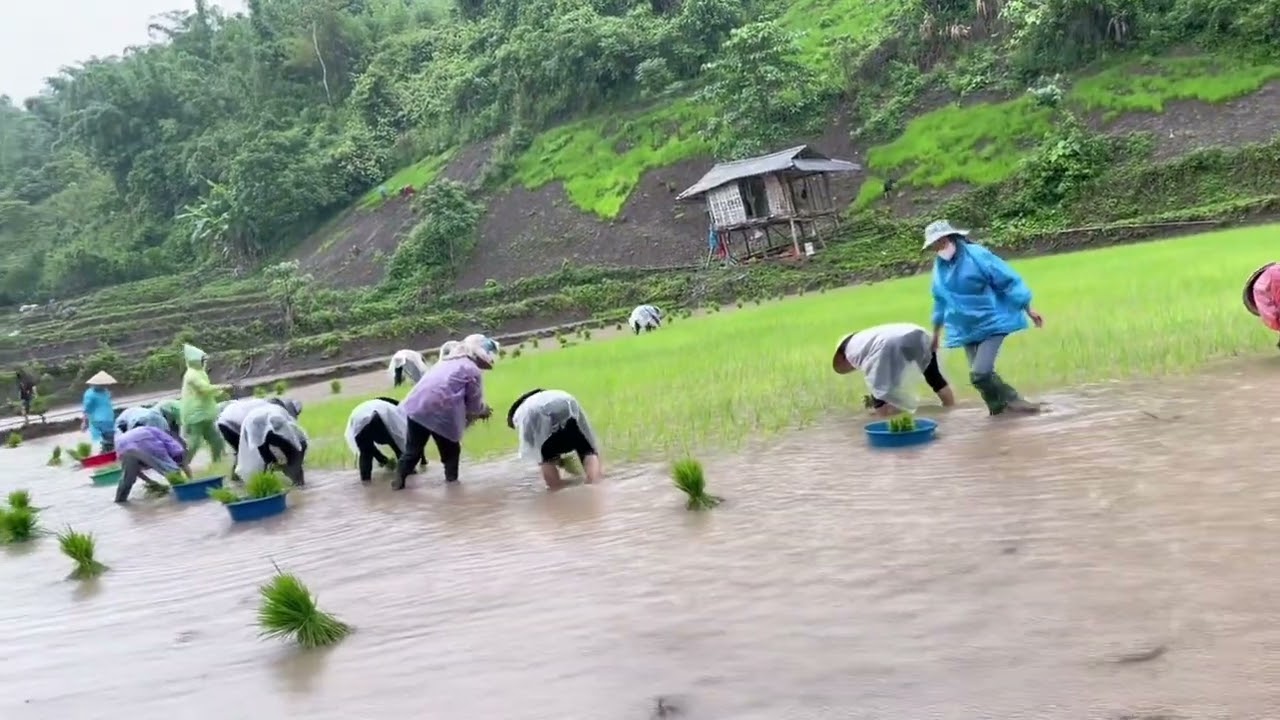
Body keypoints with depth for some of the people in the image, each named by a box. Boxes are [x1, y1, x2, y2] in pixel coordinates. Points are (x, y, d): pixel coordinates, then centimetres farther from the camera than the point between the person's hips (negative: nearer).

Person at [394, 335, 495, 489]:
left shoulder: (447, 362, 28)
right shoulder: (473, 370, 5)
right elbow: (474, 404, 7)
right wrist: (483, 411, 28)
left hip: (417, 407, 6)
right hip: (441, 411, -6)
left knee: (413, 448, 14)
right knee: (450, 449, 15)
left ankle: (399, 479, 6)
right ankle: (451, 478, 21)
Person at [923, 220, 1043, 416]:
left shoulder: (976, 254, -14)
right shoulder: (939, 267, 5)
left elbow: (1008, 280, -11)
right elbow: (941, 301, 19)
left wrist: (1028, 310, -10)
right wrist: (936, 334, 25)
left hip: (992, 323, -7)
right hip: (967, 330, 7)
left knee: (980, 373, -20)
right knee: (981, 375, 4)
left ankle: (1010, 401, 1)